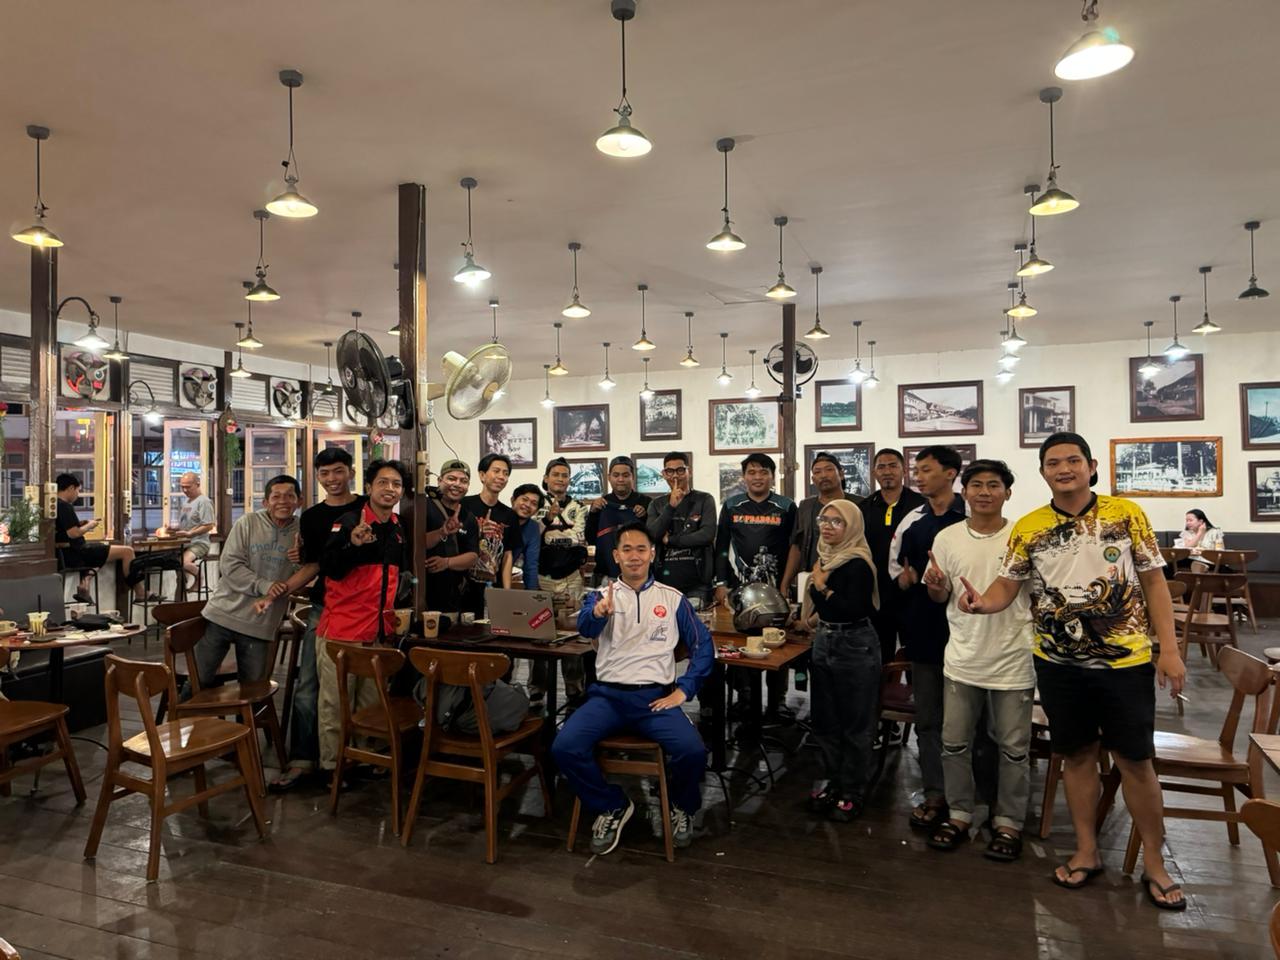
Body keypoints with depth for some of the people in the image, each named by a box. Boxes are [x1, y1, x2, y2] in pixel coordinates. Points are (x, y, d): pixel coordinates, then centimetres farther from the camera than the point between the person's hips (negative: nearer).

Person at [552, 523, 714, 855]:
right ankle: (612, 806, 5)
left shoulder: (672, 598, 11)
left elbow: (703, 646, 8)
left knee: (693, 752, -26)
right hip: (608, 694, 1)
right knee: (564, 747, -24)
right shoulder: (601, 596, 10)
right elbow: (585, 627, -13)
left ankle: (682, 806, 11)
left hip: (655, 696, 0)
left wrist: (683, 691, -4)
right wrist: (598, 612, -37)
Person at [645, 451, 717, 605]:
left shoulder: (705, 500, 4)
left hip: (697, 582, -2)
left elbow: (708, 534, -9)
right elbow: (652, 535, -1)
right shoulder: (656, 504, 13)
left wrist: (670, 540, -5)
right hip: (664, 579, 2)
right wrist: (671, 506, -12)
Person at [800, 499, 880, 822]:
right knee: (825, 720, 15)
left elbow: (854, 609, -25)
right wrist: (814, 617, 7)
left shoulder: (858, 563, -16)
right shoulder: (823, 558, 8)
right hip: (824, 642, 8)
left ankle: (853, 793, 17)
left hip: (855, 647, -8)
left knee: (855, 724, 4)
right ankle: (834, 783, 29)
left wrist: (821, 588, -17)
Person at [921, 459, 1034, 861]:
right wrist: (935, 586, -14)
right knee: (954, 742, 11)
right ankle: (959, 814, 27)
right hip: (962, 658, 2)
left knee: (1014, 747, 10)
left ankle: (1008, 822, 26)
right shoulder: (947, 538, 0)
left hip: (1013, 659, -2)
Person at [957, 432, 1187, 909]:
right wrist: (980, 601, -25)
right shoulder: (1027, 528, -2)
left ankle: (1154, 863, 24)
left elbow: (1154, 581, -1)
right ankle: (1087, 851, 28)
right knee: (1077, 754, 13)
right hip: (1059, 662, 2)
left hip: (1125, 659, -1)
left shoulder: (1126, 513, -4)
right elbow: (1007, 585, -2)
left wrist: (1169, 648, -6)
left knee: (1135, 760, 6)